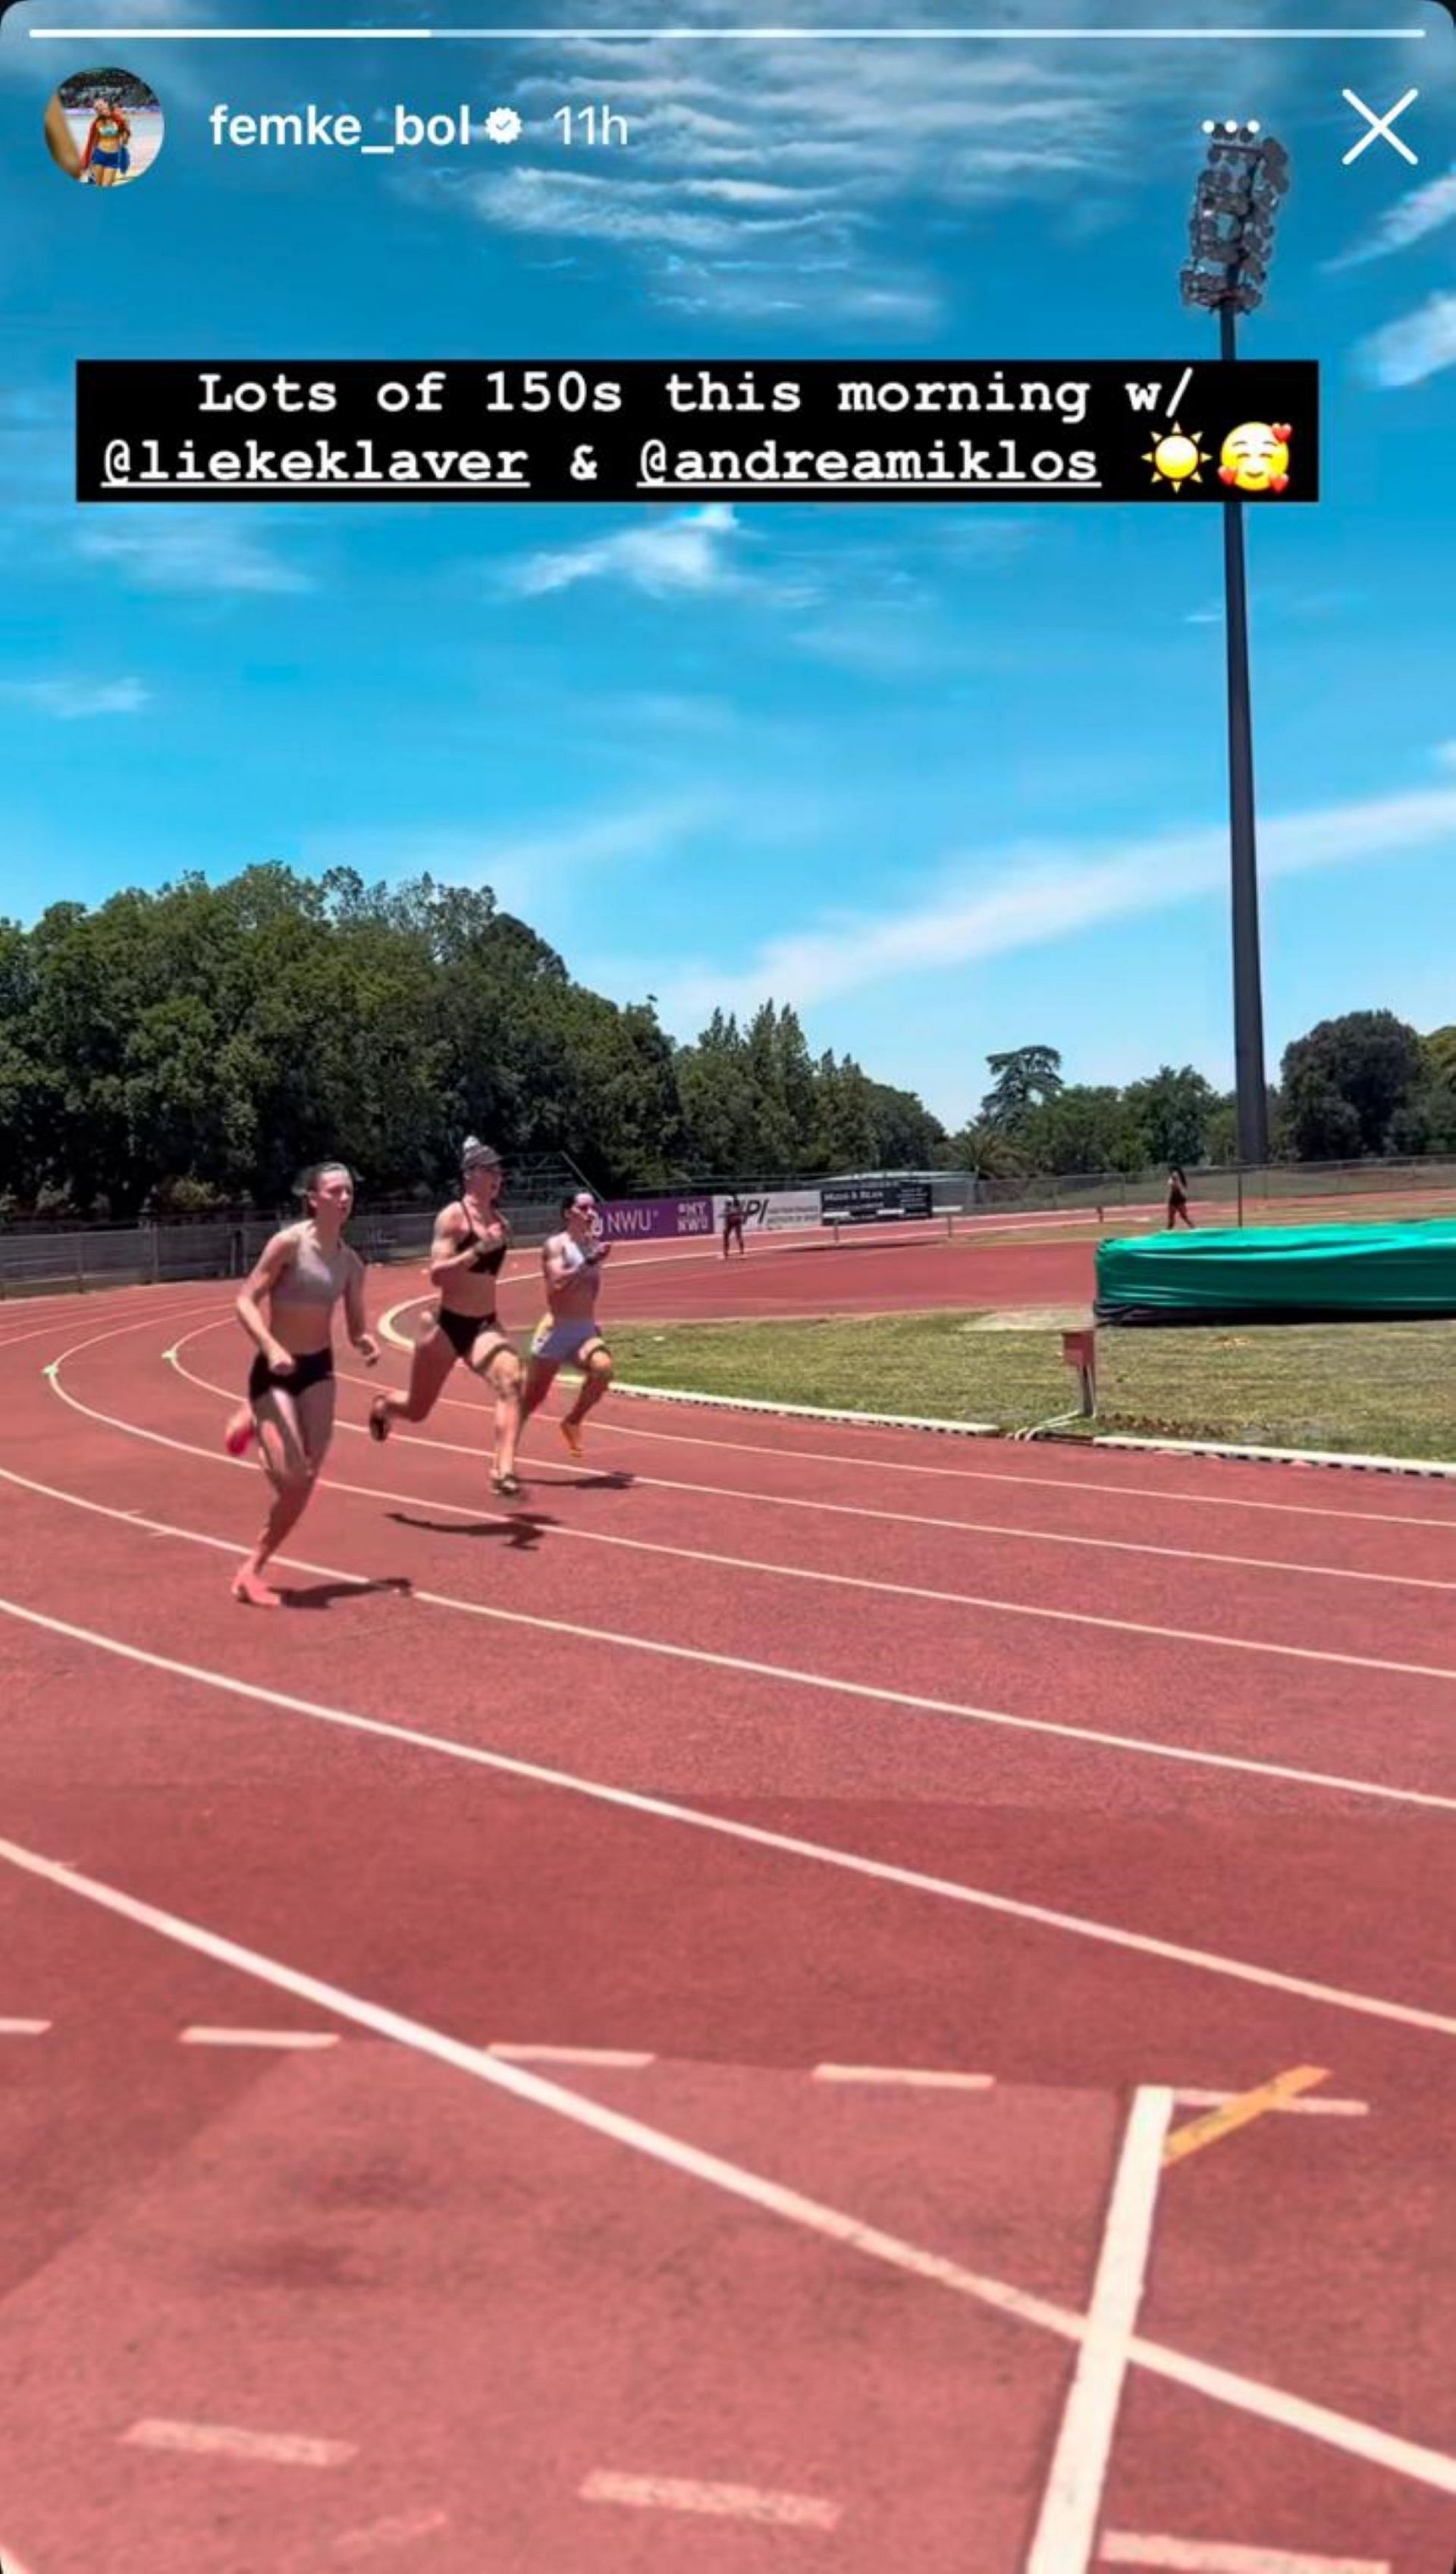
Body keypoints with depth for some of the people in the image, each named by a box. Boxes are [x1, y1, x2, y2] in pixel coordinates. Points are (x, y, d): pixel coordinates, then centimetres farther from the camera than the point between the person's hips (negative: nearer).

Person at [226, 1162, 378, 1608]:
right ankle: (255, 1422, 14)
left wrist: (366, 1344, -13)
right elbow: (245, 1302, -17)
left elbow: (355, 1327, 10)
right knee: (291, 1479, -17)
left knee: (305, 1484, 0)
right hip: (275, 1371, -5)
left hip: (319, 1370, 5)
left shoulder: (351, 1262, 3)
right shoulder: (289, 1243, -14)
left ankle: (253, 1569, 17)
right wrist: (271, 1347, -31)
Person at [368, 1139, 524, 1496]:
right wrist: (480, 1249, -30)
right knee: (417, 1410, 14)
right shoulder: (452, 1216, -11)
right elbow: (437, 1274, -24)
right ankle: (382, 1406, 51)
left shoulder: (499, 1222, 8)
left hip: (485, 1326, 4)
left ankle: (503, 1470, -33)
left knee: (511, 1382, -27)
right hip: (448, 1325, -4)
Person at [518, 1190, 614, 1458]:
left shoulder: (594, 1245, 9)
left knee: (603, 1369, -27)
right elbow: (557, 1282, -26)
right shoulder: (556, 1245, -9)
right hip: (556, 1330, -4)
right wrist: (589, 1262, -31)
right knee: (531, 1400, 3)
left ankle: (573, 1422, -4)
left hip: (586, 1330, 4)